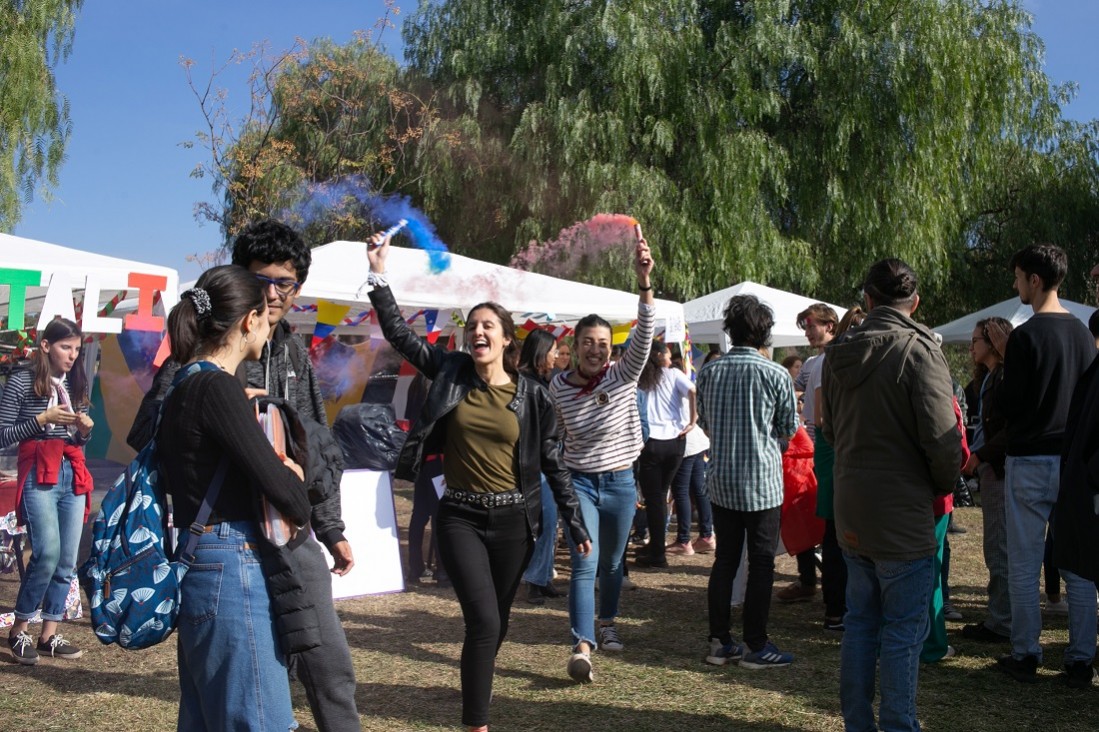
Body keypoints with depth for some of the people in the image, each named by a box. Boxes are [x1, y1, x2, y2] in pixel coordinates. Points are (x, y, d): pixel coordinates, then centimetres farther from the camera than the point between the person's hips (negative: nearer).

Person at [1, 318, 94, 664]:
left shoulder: (77, 384, 13)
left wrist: (85, 428, -1)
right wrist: (43, 419, -14)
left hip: (74, 476, 6)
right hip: (38, 477, -6)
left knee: (67, 560, 3)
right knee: (48, 552, -17)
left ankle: (49, 635, 12)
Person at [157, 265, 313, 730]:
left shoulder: (185, 385, 12)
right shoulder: (217, 387, -16)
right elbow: (276, 483, -19)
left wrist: (282, 471, 8)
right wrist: (301, 508, 3)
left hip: (200, 565, 10)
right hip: (230, 569, -10)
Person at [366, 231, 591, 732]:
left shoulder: (531, 394, -1)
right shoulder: (450, 373, 0)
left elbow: (552, 462, 3)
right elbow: (399, 333, -2)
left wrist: (575, 524, 3)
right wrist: (378, 275, -10)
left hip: (514, 519, 1)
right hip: (461, 516, -1)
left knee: (495, 623, 14)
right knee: (483, 622, -13)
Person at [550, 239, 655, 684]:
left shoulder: (624, 376, -10)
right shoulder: (559, 387, -6)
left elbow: (643, 336, -27)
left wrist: (644, 282, -42)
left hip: (620, 482, 1)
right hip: (579, 481, -1)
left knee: (612, 561, 17)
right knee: (585, 565, -13)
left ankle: (607, 625, 41)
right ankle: (582, 647, -20)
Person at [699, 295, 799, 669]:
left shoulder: (710, 371, 0)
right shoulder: (776, 375, -11)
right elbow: (789, 430, 0)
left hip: (721, 481, 4)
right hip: (761, 483, -4)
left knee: (724, 561, 12)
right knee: (761, 565, 5)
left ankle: (720, 641, 16)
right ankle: (755, 646, 9)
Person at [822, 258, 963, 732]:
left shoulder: (838, 354, 4)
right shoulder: (918, 350, -16)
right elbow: (942, 436, -19)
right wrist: (944, 484, -1)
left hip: (850, 511, 6)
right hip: (903, 516, -6)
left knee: (860, 621, 16)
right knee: (903, 630, 3)